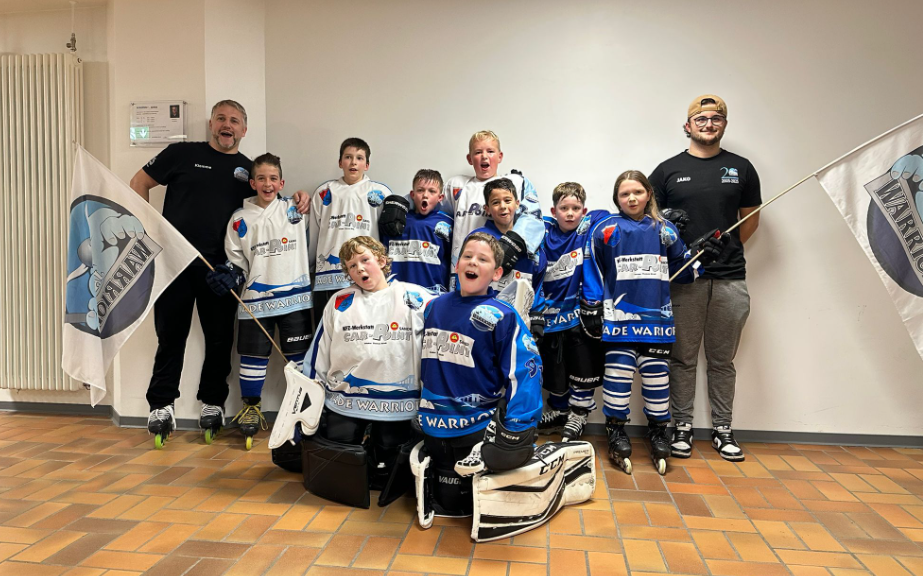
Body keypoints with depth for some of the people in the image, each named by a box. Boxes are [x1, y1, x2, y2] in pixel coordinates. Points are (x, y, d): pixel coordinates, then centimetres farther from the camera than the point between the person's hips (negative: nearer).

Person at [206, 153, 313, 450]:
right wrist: (229, 275, -9)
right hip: (255, 301, 0)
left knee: (299, 354, 6)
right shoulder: (240, 219, 4)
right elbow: (237, 260, 8)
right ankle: (251, 406, 25)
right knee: (253, 355, 6)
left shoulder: (296, 209, 4)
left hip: (295, 299, 0)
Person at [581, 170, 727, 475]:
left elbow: (678, 270, 15)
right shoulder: (606, 230, 2)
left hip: (656, 315, 2)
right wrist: (591, 309, 0)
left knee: (657, 375, 7)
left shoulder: (665, 230, 10)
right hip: (618, 315, -2)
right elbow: (593, 270, 4)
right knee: (618, 371, -1)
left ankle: (659, 433, 22)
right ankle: (616, 433, 14)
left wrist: (699, 254, -1)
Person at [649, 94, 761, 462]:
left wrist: (724, 249, 6)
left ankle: (722, 429, 21)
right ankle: (682, 426, 17)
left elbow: (750, 219, 17)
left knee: (722, 360, 10)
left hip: (730, 280, 2)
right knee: (683, 359, 5)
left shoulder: (741, 169, 10)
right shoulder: (668, 170, 5)